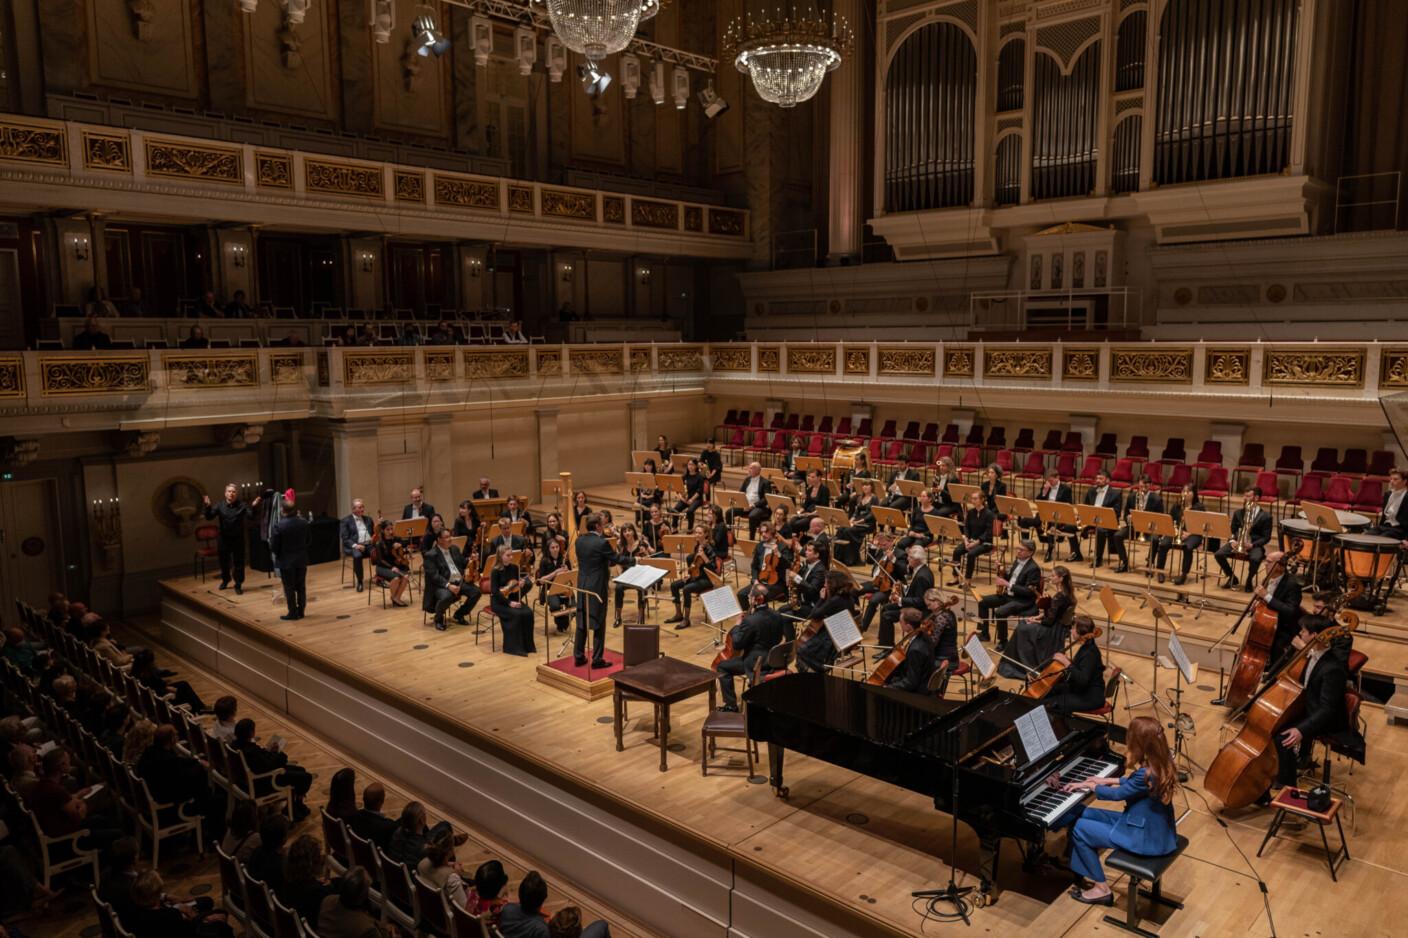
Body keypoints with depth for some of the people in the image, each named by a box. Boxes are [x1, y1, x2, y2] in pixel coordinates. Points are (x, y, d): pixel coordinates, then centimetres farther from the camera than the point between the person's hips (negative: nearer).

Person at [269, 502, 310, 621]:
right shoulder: (304, 523, -6)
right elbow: (309, 541, 6)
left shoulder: (279, 526, -19)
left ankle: (293, 613, 12)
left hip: (286, 561, -4)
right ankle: (301, 611, 22)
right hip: (302, 561, 4)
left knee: (289, 588, 6)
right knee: (301, 587, 14)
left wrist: (277, 553, 8)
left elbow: (274, 546, -13)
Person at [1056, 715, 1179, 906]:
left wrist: (1090, 786, 2)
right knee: (1079, 813, 8)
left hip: (1147, 840, -9)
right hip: (1158, 829, 9)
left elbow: (1117, 795, -14)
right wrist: (1109, 781, 13)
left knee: (1080, 828, -2)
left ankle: (1101, 889, 9)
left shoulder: (1146, 774, -30)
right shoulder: (1163, 761, -5)